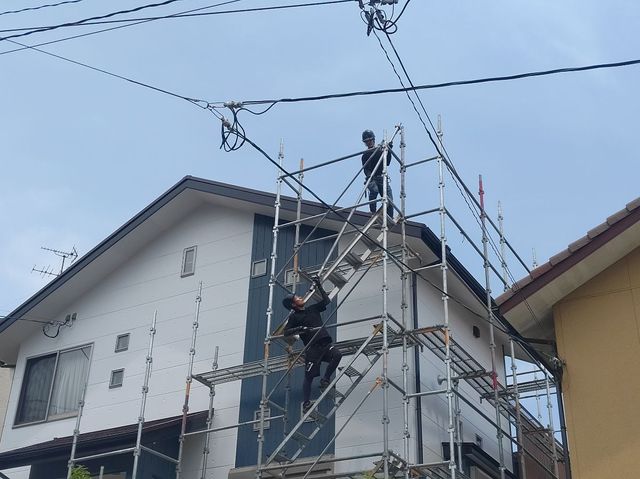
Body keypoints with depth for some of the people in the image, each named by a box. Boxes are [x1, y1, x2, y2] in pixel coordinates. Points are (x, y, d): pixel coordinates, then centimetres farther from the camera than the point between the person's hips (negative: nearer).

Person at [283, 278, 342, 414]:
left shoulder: (312, 309, 21)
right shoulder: (294, 317, 5)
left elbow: (326, 301, 27)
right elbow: (286, 332, -3)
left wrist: (319, 287, 22)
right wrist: (299, 329, -17)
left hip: (325, 343, 4)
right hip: (312, 348, -4)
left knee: (337, 355, -25)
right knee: (309, 376, -5)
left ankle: (325, 380, -6)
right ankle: (306, 403, 3)